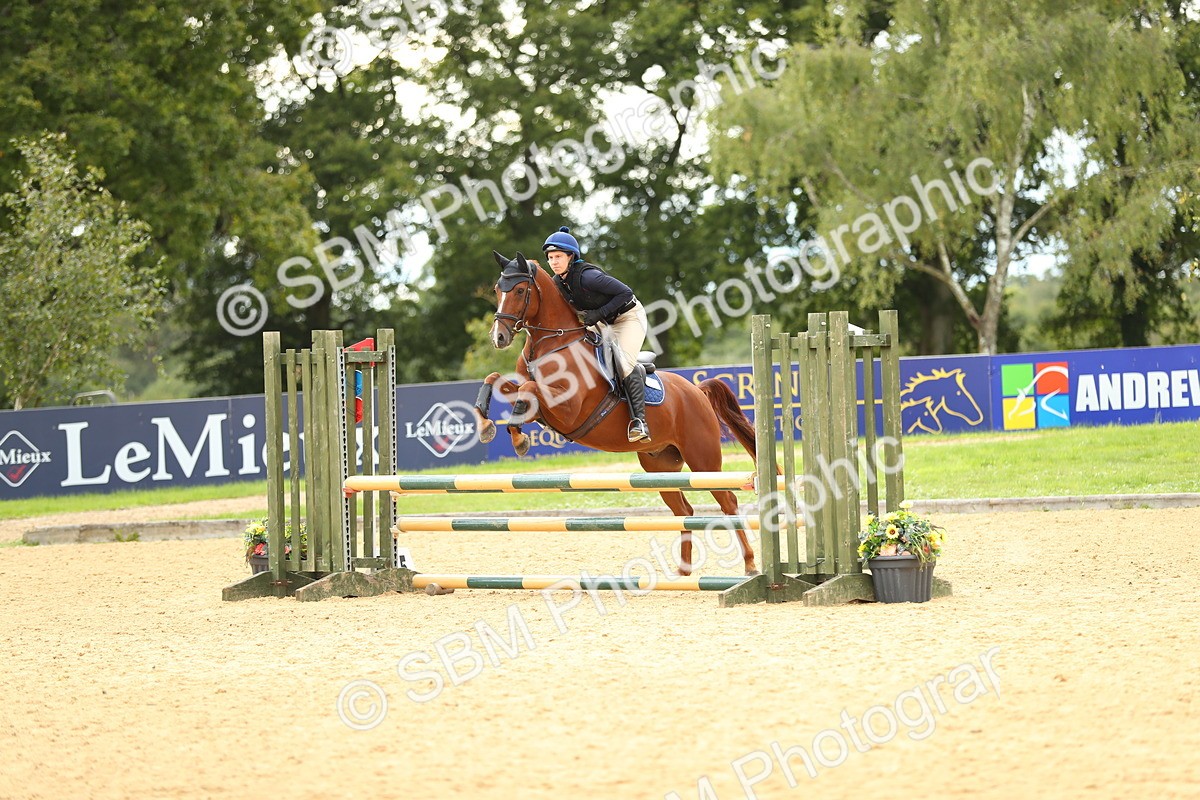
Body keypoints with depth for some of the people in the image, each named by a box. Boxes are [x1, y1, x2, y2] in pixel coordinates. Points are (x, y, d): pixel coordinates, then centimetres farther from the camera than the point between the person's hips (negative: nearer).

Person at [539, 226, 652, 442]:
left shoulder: (586, 276, -30)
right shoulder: (559, 282, -6)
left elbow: (625, 293, -27)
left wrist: (598, 314, -31)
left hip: (629, 317, -9)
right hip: (604, 322, 9)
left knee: (625, 364, -26)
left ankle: (639, 420, -26)